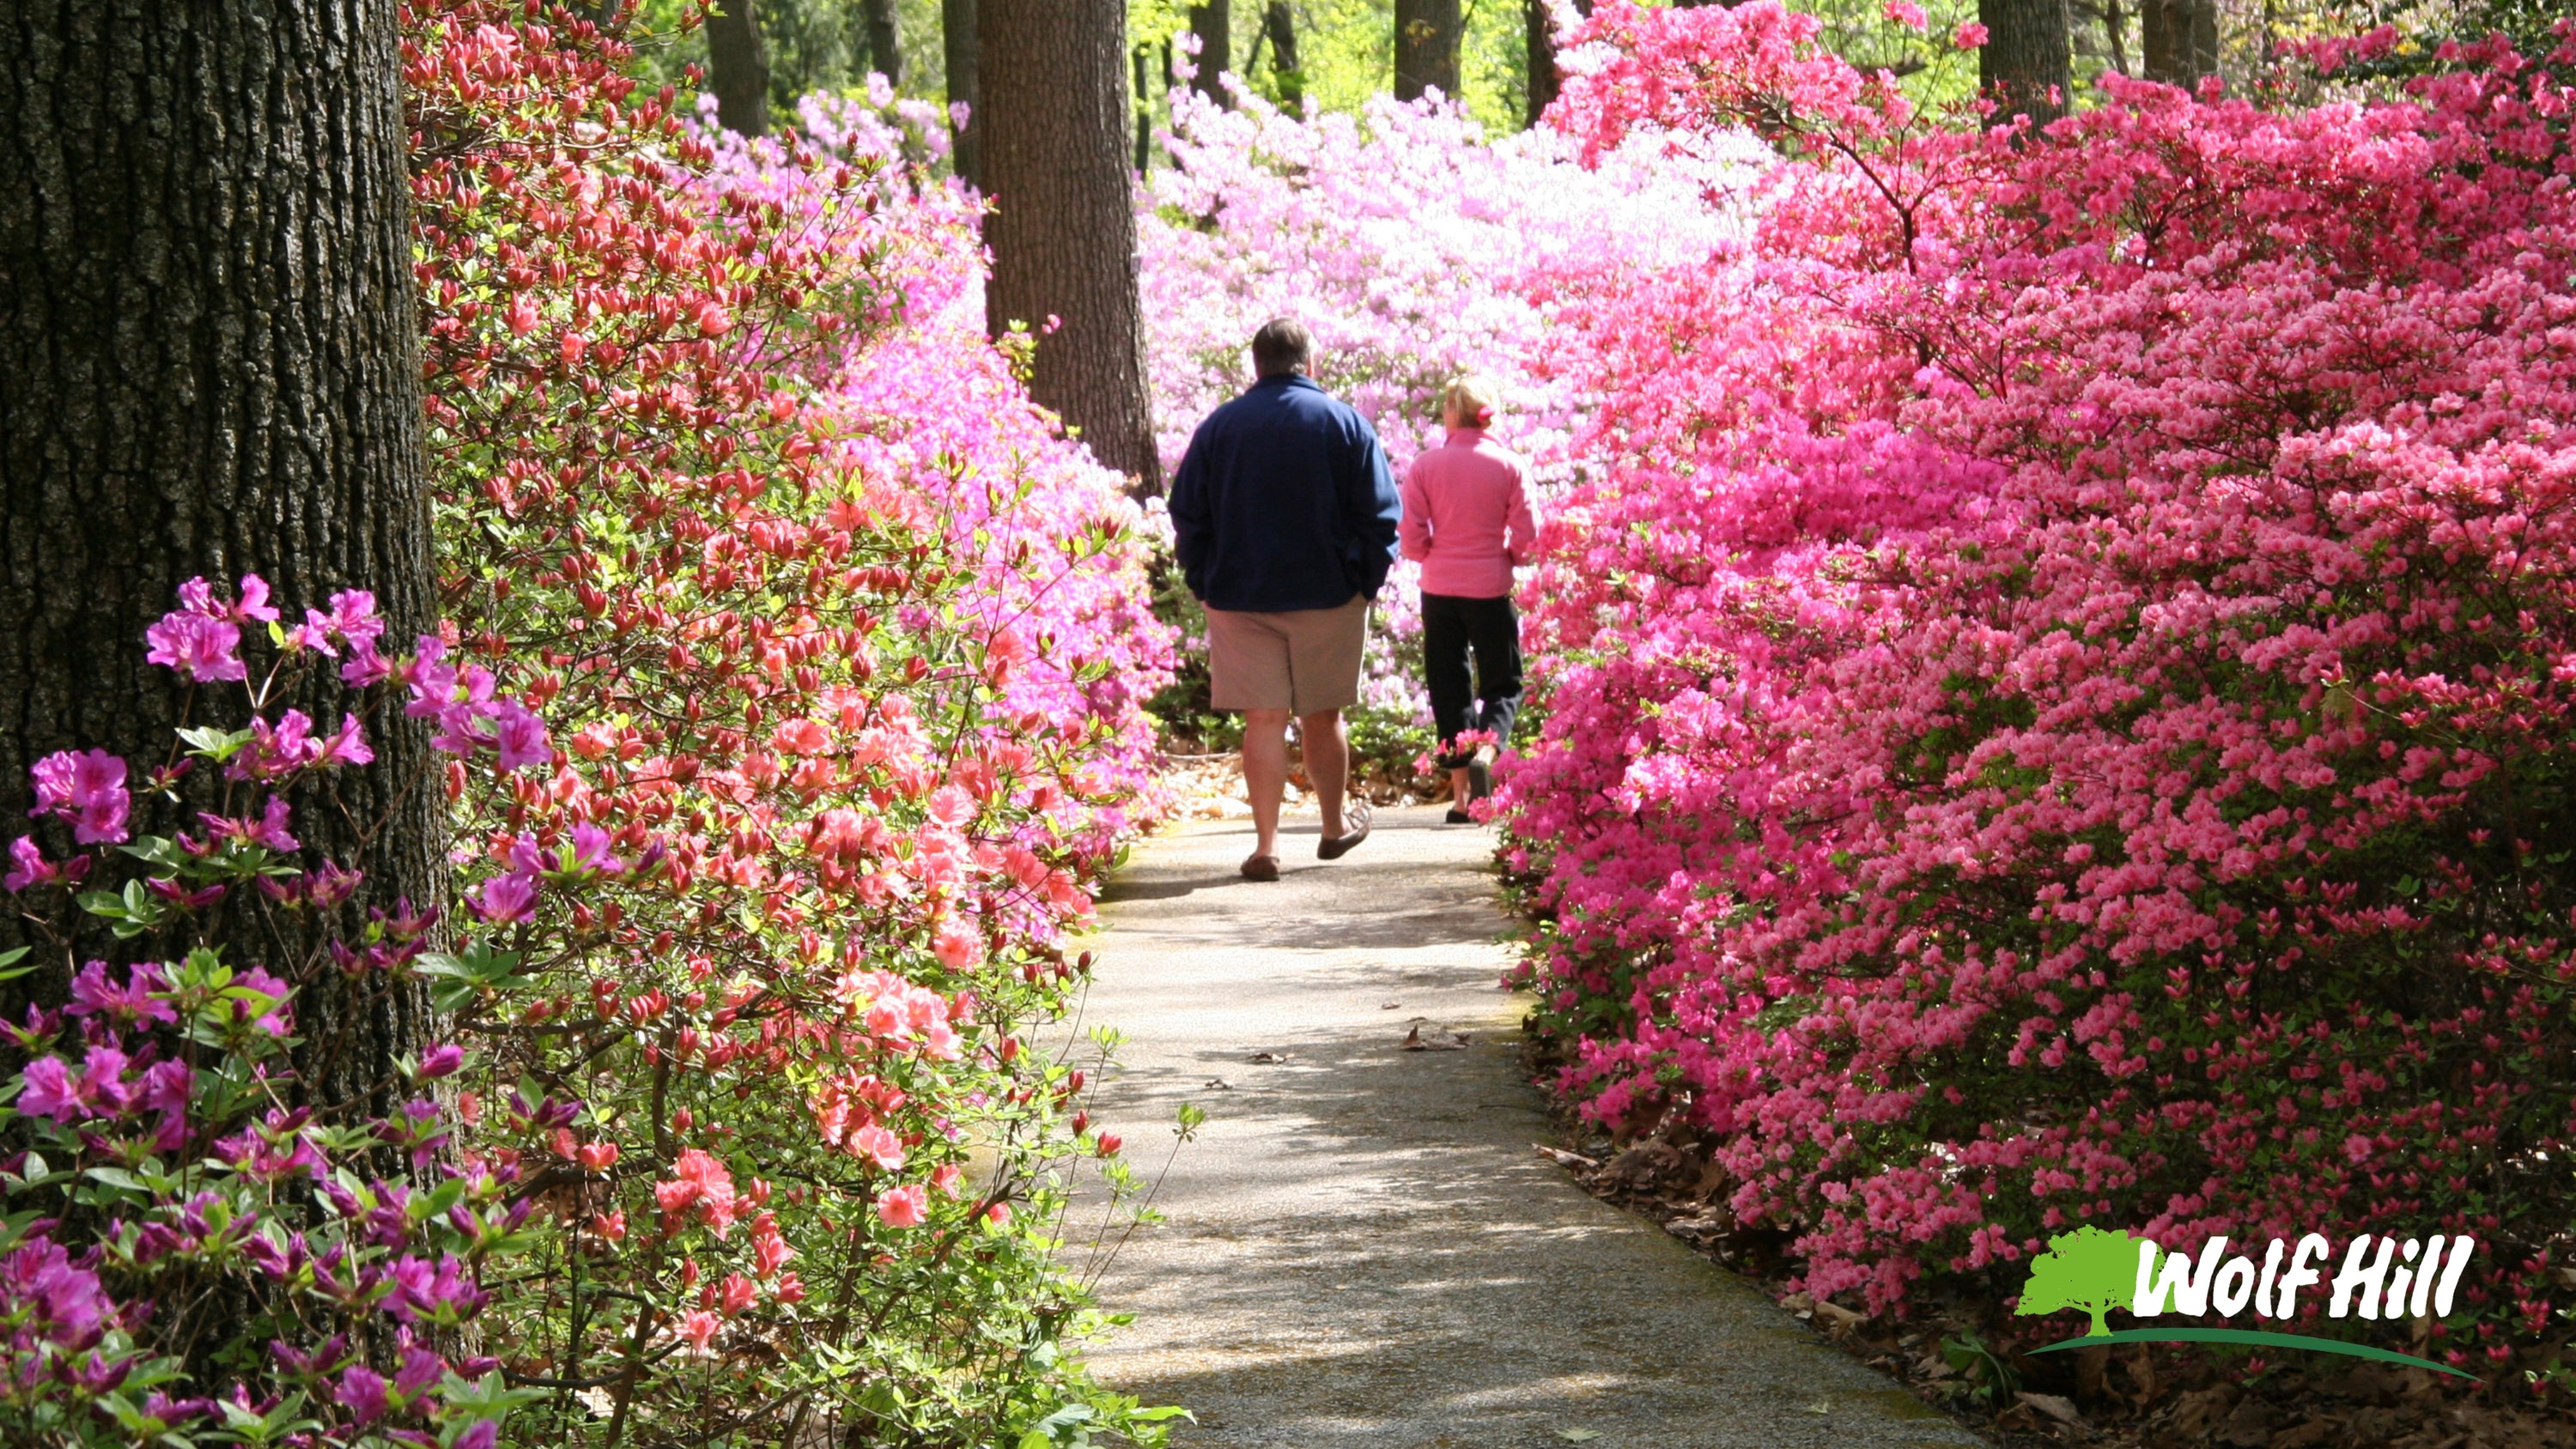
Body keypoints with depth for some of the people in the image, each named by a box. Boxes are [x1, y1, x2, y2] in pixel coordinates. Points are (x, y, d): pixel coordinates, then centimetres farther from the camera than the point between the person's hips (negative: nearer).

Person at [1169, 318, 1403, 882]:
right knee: (1322, 716, 13)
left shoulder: (1218, 427, 1)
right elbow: (1379, 515, -3)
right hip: (1328, 596, 0)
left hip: (1240, 597, 0)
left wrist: (1207, 588, 9)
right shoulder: (1345, 424, -1)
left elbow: (1188, 517, 3)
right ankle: (1336, 826, 29)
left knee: (1263, 720, 1)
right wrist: (1365, 582, 5)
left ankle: (1266, 847, -3)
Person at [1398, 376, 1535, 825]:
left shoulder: (1425, 465, -4)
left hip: (1440, 588, 1)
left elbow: (1412, 540, -5)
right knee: (1502, 683, 10)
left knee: (1449, 686, 8)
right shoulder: (1509, 465, -5)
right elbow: (1526, 537, -6)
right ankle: (1486, 748, -20)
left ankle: (1461, 794, 6)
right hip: (1491, 588, -1)